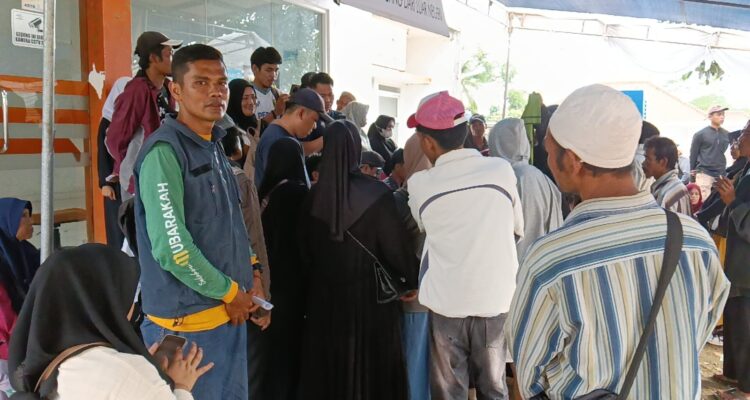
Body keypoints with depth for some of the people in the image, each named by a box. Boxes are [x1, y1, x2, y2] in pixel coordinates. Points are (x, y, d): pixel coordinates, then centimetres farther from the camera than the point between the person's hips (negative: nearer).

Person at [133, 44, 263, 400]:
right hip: (188, 319, -8)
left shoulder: (214, 146, 10)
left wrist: (252, 271, 4)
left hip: (231, 312, 8)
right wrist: (230, 292, -14)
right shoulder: (164, 152, -17)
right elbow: (171, 248, -24)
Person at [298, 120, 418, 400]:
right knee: (372, 366, 14)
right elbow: (396, 247, -12)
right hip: (370, 293, -3)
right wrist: (412, 280, 5)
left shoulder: (313, 196, -6)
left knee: (328, 364, 18)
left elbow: (305, 251, 5)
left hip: (325, 295, 3)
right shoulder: (376, 194, -17)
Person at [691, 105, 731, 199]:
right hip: (704, 173, -4)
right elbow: (693, 154, 1)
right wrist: (692, 172, 1)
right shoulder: (700, 134, -1)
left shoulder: (727, 135, 11)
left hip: (721, 174, 4)